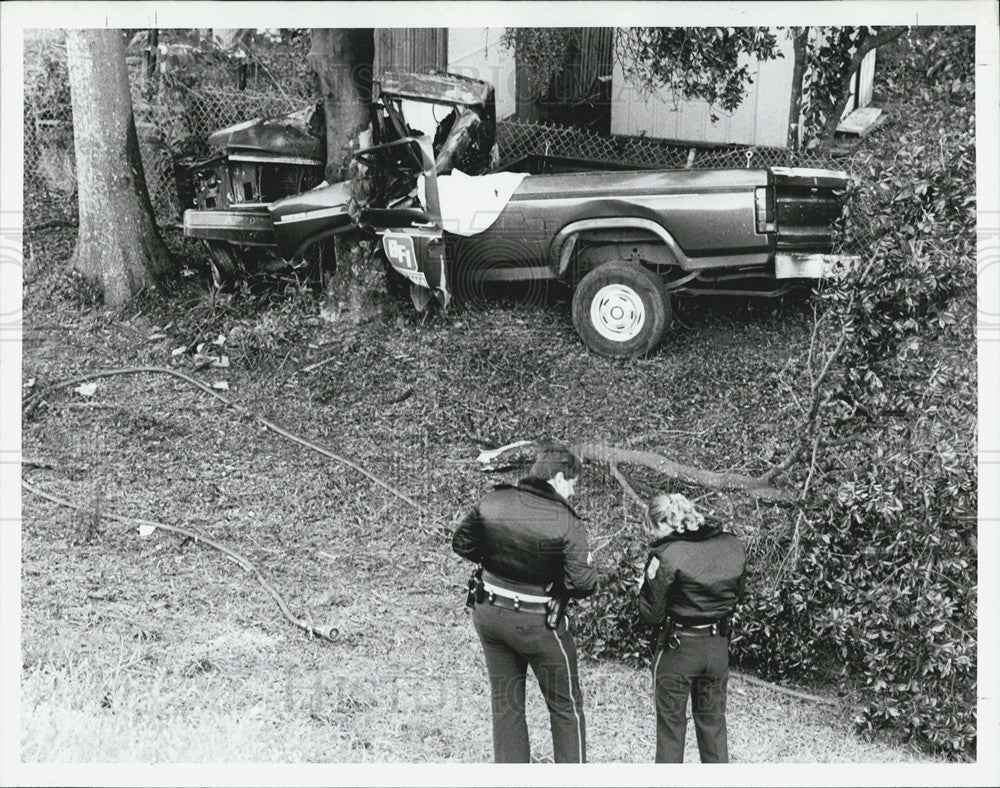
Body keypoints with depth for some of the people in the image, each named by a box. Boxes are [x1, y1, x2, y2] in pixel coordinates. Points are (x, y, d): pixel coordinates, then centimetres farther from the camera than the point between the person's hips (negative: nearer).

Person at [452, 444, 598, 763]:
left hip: (489, 614, 5)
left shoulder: (492, 502, -5)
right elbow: (581, 583, -20)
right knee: (566, 706, 12)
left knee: (506, 704, 17)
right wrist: (589, 566, 1)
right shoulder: (567, 523, -18)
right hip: (539, 625, -5)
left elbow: (461, 543, 7)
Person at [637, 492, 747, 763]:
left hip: (678, 648, -5)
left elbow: (652, 615, -11)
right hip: (718, 647, 5)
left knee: (671, 725, 9)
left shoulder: (666, 556, -18)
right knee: (713, 723, 17)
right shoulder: (733, 547, -2)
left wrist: (649, 580, 0)